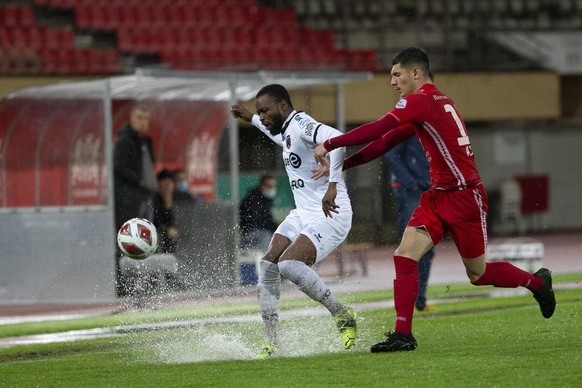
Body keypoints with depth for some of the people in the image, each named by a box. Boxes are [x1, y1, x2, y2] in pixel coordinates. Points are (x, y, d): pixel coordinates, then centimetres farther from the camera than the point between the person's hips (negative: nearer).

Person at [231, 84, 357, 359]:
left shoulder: (302, 125, -16)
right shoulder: (287, 130, 15)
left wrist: (332, 184, -40)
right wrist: (251, 119, 47)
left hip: (331, 215, -10)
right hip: (303, 214, 10)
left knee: (288, 264, -26)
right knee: (268, 266, -4)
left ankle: (343, 316, -11)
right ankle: (272, 342, 1)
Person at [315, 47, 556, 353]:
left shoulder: (421, 100, -15)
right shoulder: (431, 102, 14)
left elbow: (377, 130, -23)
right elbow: (387, 141, 15)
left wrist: (330, 144, -18)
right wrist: (343, 164, 11)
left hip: (464, 196, -9)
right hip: (438, 196, 9)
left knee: (478, 274, 6)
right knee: (405, 255, -8)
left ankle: (537, 282, 31)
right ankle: (403, 334, -10)